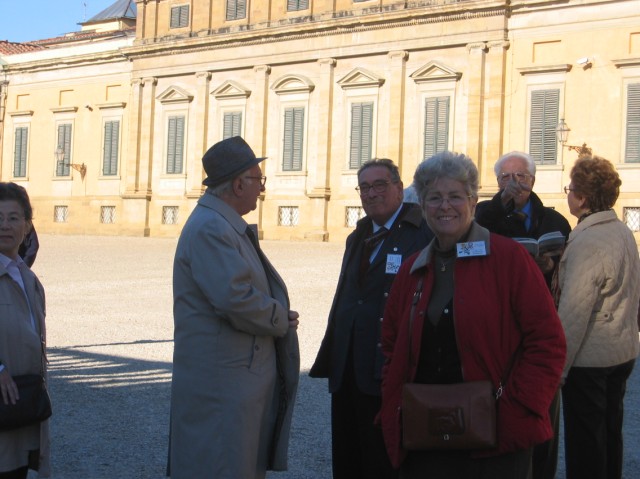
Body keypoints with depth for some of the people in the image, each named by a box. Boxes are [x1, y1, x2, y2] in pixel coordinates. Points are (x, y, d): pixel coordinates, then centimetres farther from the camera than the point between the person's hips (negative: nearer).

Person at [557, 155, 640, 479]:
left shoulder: (587, 242, -21)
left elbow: (573, 312, -23)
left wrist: (558, 366, -18)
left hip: (589, 359, -9)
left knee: (584, 441, 3)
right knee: (610, 434, 19)